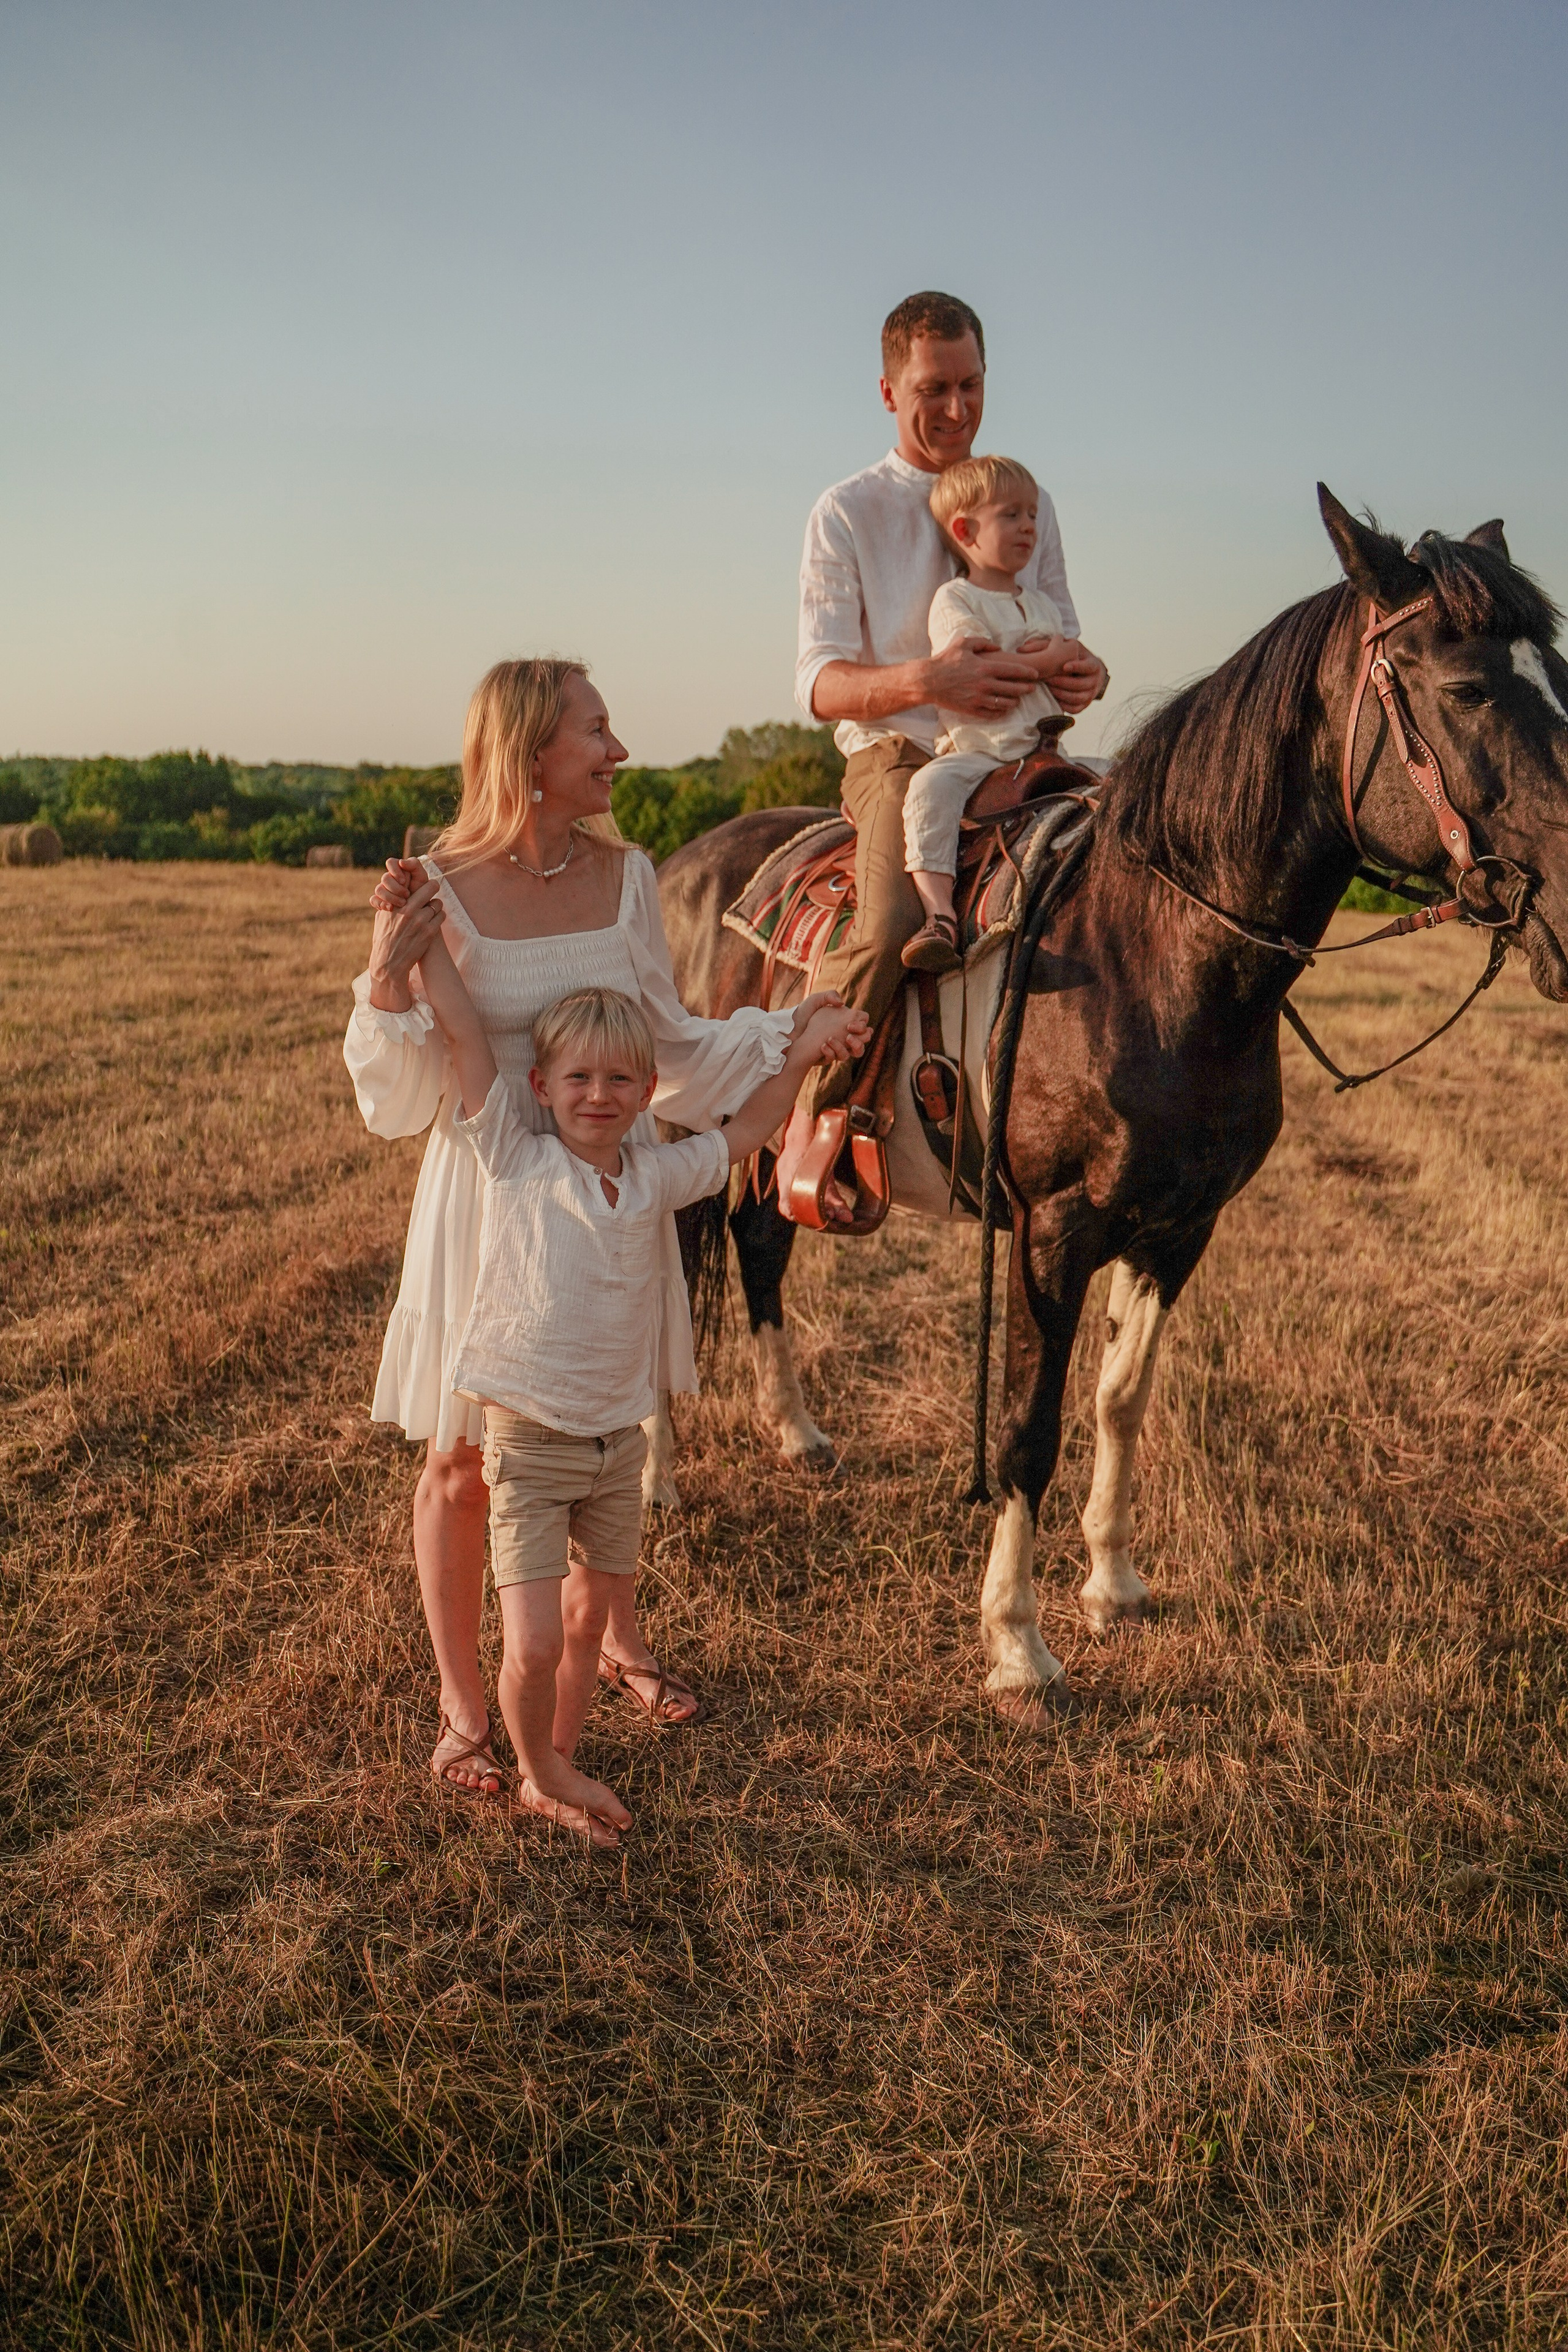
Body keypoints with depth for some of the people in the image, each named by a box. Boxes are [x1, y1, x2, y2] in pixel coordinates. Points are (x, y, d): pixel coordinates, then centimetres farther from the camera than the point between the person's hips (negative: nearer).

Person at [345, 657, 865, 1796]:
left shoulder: (624, 877, -3)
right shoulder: (438, 893, -13)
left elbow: (672, 1050, 7)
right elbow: (400, 1101, -11)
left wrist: (792, 1026, 0)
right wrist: (387, 977, -26)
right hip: (489, 1195, -3)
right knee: (465, 1459, 8)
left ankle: (621, 1640, 43)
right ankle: (463, 1708, 27)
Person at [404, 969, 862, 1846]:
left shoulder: (656, 1177, 2)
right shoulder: (517, 1160, -9)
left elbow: (742, 1133, 18)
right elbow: (464, 1033, -13)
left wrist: (801, 1057, 16)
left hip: (621, 1440, 5)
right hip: (529, 1442, -5)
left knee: (588, 1618, 18)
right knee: (534, 1645, -10)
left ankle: (560, 1766, 39)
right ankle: (540, 1773, 19)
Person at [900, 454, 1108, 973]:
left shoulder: (1043, 605, 21)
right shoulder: (954, 600, 0)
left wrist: (1069, 657, -5)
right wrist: (1046, 660, -6)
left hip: (1042, 751, 6)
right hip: (974, 751, -6)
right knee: (930, 786, -34)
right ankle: (938, 914, -44)